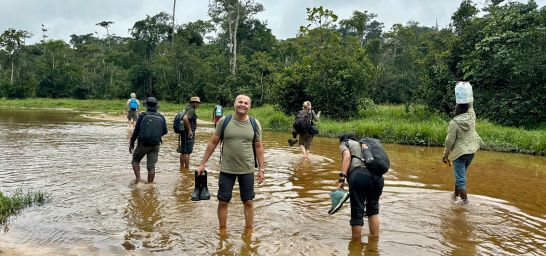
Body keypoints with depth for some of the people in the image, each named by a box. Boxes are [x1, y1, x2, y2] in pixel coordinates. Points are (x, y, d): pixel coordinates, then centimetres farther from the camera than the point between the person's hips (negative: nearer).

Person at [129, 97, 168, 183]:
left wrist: (131, 143, 4)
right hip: (155, 145, 2)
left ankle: (138, 179, 5)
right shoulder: (161, 117, 1)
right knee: (151, 166, 7)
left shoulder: (143, 115, -8)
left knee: (135, 161, 17)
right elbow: (165, 131, 6)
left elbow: (136, 131, -5)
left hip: (143, 144, -2)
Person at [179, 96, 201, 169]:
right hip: (188, 133, -10)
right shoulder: (191, 109, -15)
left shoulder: (188, 108, 15)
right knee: (187, 152, -6)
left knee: (183, 151, 13)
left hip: (185, 133, 10)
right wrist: (190, 130, -25)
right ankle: (187, 168, -3)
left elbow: (184, 118, 25)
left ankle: (182, 167, 21)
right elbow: (185, 118, -31)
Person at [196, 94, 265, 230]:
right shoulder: (224, 121, -4)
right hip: (226, 169, 0)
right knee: (223, 202, 7)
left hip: (247, 170, 1)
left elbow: (258, 147, 4)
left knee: (248, 202, 9)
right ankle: (222, 230, 26)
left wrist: (261, 169, 2)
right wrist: (202, 164, 1)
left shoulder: (255, 124, -1)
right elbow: (213, 143, 1)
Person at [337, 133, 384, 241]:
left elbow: (347, 157, 1)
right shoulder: (363, 144, 38)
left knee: (357, 212, 4)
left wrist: (342, 178, -8)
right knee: (373, 209, 23)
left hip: (359, 175, -6)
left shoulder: (344, 144, 23)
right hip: (377, 176, 6)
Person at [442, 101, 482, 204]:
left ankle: (465, 201, 2)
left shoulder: (454, 122, -19)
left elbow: (449, 141, -15)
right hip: (471, 152, 7)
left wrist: (445, 155, -4)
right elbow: (471, 105, 16)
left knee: (460, 179, 1)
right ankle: (456, 194, 35)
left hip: (460, 153, -6)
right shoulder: (471, 117, -4)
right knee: (461, 175, 22)